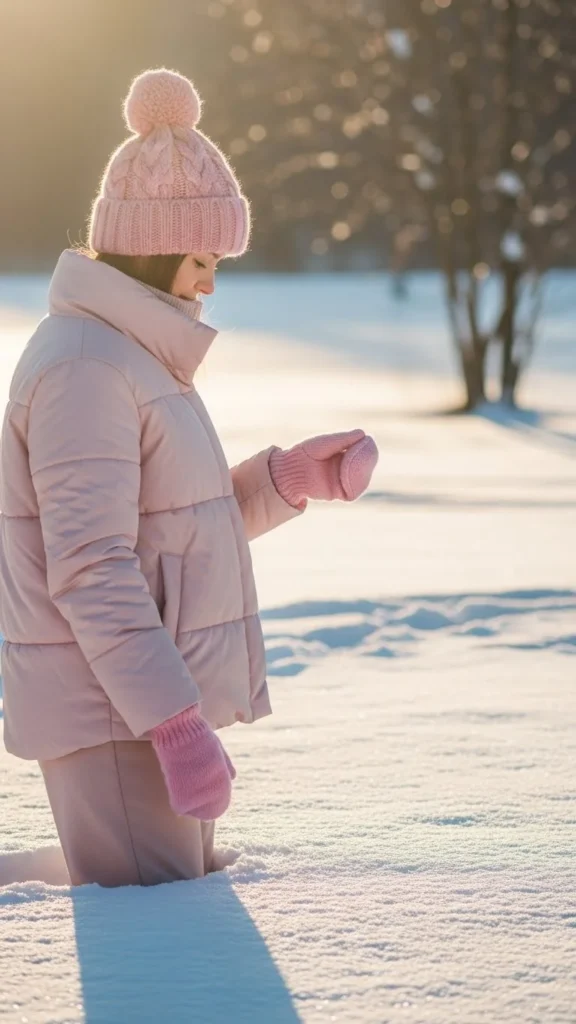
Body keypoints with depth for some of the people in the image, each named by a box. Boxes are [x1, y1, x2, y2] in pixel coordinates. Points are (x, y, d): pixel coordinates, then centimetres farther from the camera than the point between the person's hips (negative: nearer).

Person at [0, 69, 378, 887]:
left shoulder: (136, 352, 16)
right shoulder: (84, 364, -16)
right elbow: (90, 568, -23)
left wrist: (288, 479, 4)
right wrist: (176, 721, -25)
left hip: (155, 708, 11)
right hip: (109, 716, -11)